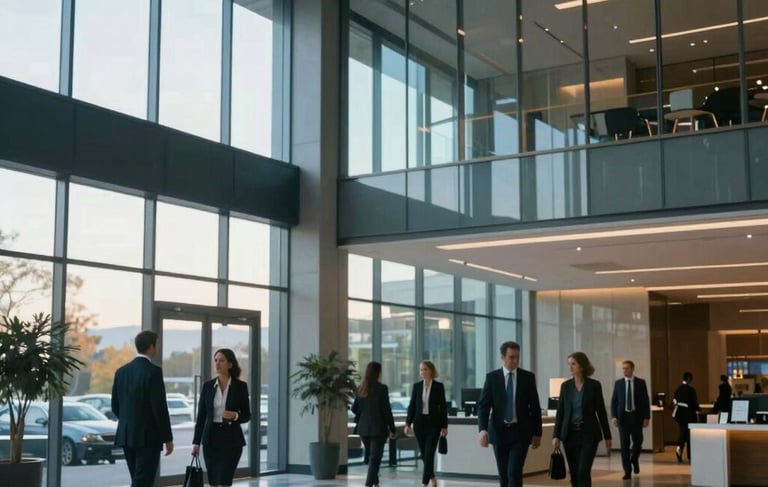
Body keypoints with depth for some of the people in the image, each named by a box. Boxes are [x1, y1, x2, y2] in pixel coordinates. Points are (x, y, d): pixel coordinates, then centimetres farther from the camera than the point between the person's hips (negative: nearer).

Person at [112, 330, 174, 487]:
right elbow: (160, 407, -16)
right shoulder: (153, 371, -14)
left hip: (126, 435, 7)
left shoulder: (121, 371, 7)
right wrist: (168, 438, -9)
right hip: (148, 436, -7)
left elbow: (115, 406, 12)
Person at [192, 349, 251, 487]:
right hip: (211, 438, 3)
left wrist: (235, 416, -20)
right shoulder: (207, 386, 4)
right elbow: (201, 416, 5)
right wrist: (196, 442, 1)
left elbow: (247, 415, 1)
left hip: (231, 439, -3)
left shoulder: (240, 386, -3)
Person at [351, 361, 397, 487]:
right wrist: (392, 429, -4)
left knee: (373, 457, 20)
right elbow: (387, 410, -12)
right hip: (378, 428, -6)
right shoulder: (382, 388, -13)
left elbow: (354, 408, 10)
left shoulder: (361, 389, 4)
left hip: (363, 428, 6)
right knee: (375, 458, -2)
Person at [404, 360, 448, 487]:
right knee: (424, 454, 10)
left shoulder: (439, 386, -3)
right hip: (419, 422, 3)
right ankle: (432, 477, 31)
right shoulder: (416, 386, 4)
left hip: (433, 423, -3)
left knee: (429, 453, -9)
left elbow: (443, 406, -2)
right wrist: (408, 423, -1)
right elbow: (412, 406, 5)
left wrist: (444, 426, -3)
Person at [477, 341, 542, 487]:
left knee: (514, 473, -13)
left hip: (520, 432, -1)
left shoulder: (528, 377, 0)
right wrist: (483, 429, -20)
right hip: (499, 432, 1)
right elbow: (483, 405, -6)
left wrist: (537, 432, 4)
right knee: (504, 475, 9)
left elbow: (535, 406, 5)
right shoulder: (492, 377, -1)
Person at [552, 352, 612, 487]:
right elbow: (560, 411, 5)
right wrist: (556, 435, -3)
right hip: (570, 433, 4)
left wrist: (607, 436, 3)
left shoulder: (594, 385, -4)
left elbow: (601, 411, 0)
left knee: (583, 472, -12)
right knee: (574, 474, 7)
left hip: (589, 433, -3)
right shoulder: (565, 385, 4)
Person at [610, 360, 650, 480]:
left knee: (638, 442, 0)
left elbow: (646, 401, 2)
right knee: (624, 445, -2)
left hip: (636, 416, 0)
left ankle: (634, 459, 32)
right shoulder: (618, 383, 4)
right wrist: (614, 416, -7)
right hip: (623, 416, 0)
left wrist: (646, 417, -5)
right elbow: (614, 401, 4)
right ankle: (627, 471, 3)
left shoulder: (641, 383, 2)